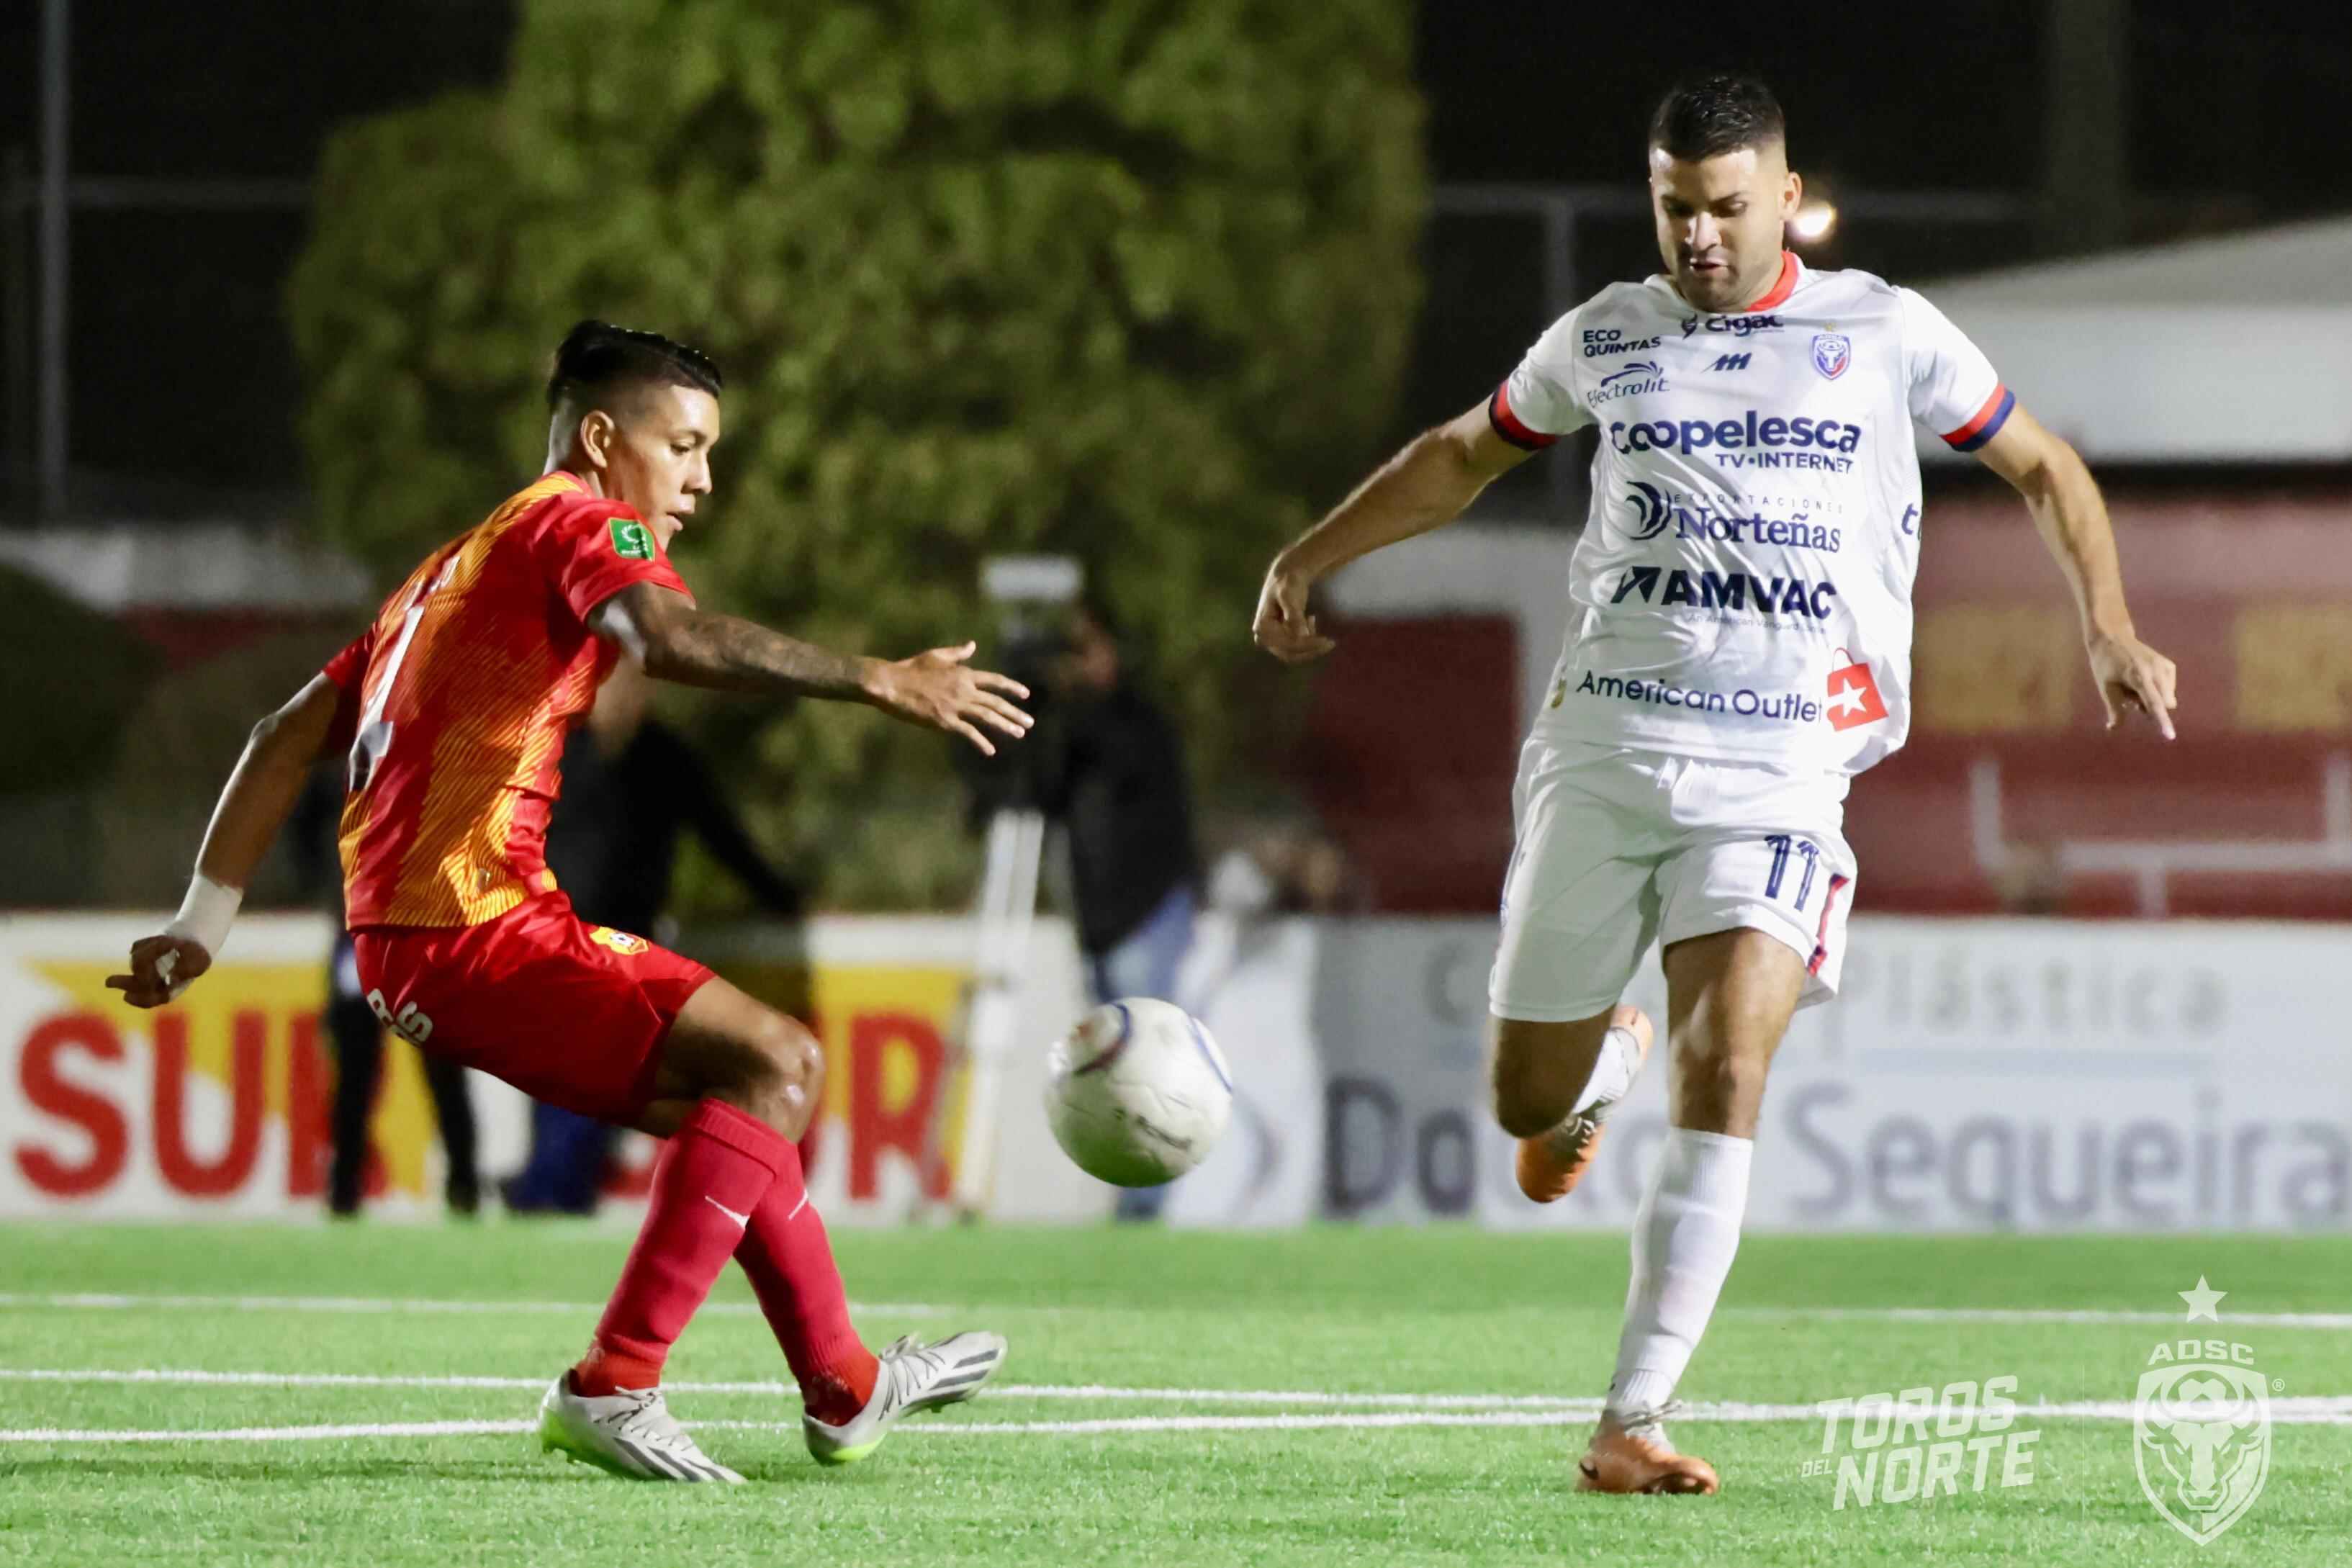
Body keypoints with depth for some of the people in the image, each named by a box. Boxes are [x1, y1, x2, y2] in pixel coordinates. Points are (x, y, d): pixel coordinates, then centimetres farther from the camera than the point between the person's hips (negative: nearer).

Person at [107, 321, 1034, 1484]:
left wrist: (201, 926, 24)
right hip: (473, 925, -10)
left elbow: (289, 737, 25)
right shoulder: (584, 524, -3)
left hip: (403, 935, 10)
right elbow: (672, 640, -26)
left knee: (739, 1099, 19)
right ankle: (611, 1390, -18)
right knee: (770, 1065, -14)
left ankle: (843, 1389, 26)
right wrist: (878, 682, -27)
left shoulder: (462, 561, 26)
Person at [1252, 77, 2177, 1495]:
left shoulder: (1884, 335, 5)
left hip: (1778, 775, -2)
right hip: (1602, 748, 3)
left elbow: (2042, 465, 15)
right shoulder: (1605, 338, 10)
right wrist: (1310, 560, 23)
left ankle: (1634, 1423, -20)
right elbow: (1466, 453, 27)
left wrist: (2110, 629, 2)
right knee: (1526, 1105, 5)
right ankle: (1611, 1059, 45)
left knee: (1726, 1073, -21)